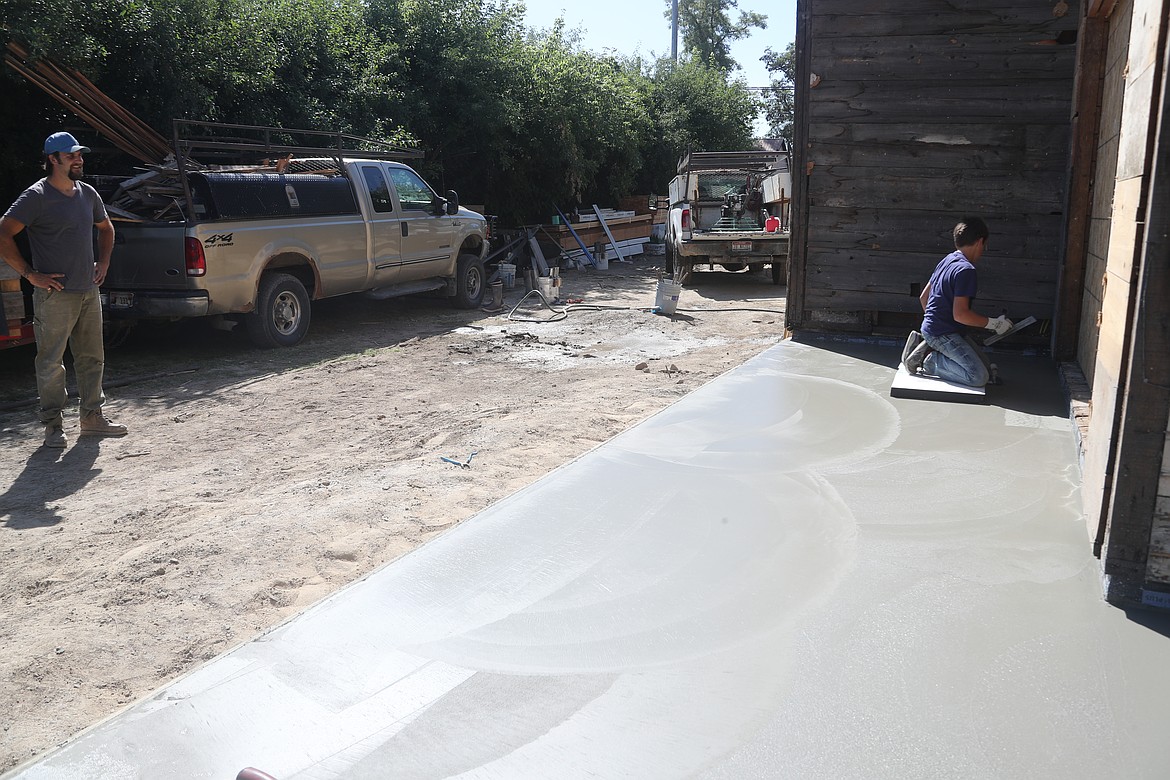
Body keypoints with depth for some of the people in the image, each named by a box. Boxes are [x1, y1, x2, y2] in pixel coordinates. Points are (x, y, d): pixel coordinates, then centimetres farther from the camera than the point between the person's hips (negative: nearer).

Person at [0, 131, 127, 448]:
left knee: (92, 358, 12)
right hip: (55, 295, -7)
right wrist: (30, 273, -14)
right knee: (51, 362, -1)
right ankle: (53, 424, 8)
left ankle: (92, 417, 23)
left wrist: (103, 262, 17)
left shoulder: (87, 193, 11)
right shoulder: (37, 196, -9)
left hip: (89, 291, 7)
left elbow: (106, 227, 29)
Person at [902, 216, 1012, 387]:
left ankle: (927, 348, 6)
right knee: (979, 377, -19)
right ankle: (929, 362, -9)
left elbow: (923, 297, 18)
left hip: (932, 327, 10)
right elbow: (960, 314, -22)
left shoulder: (946, 261, 12)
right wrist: (994, 323, -11)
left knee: (987, 369, 8)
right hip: (943, 334, -10)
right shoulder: (966, 270, -17)